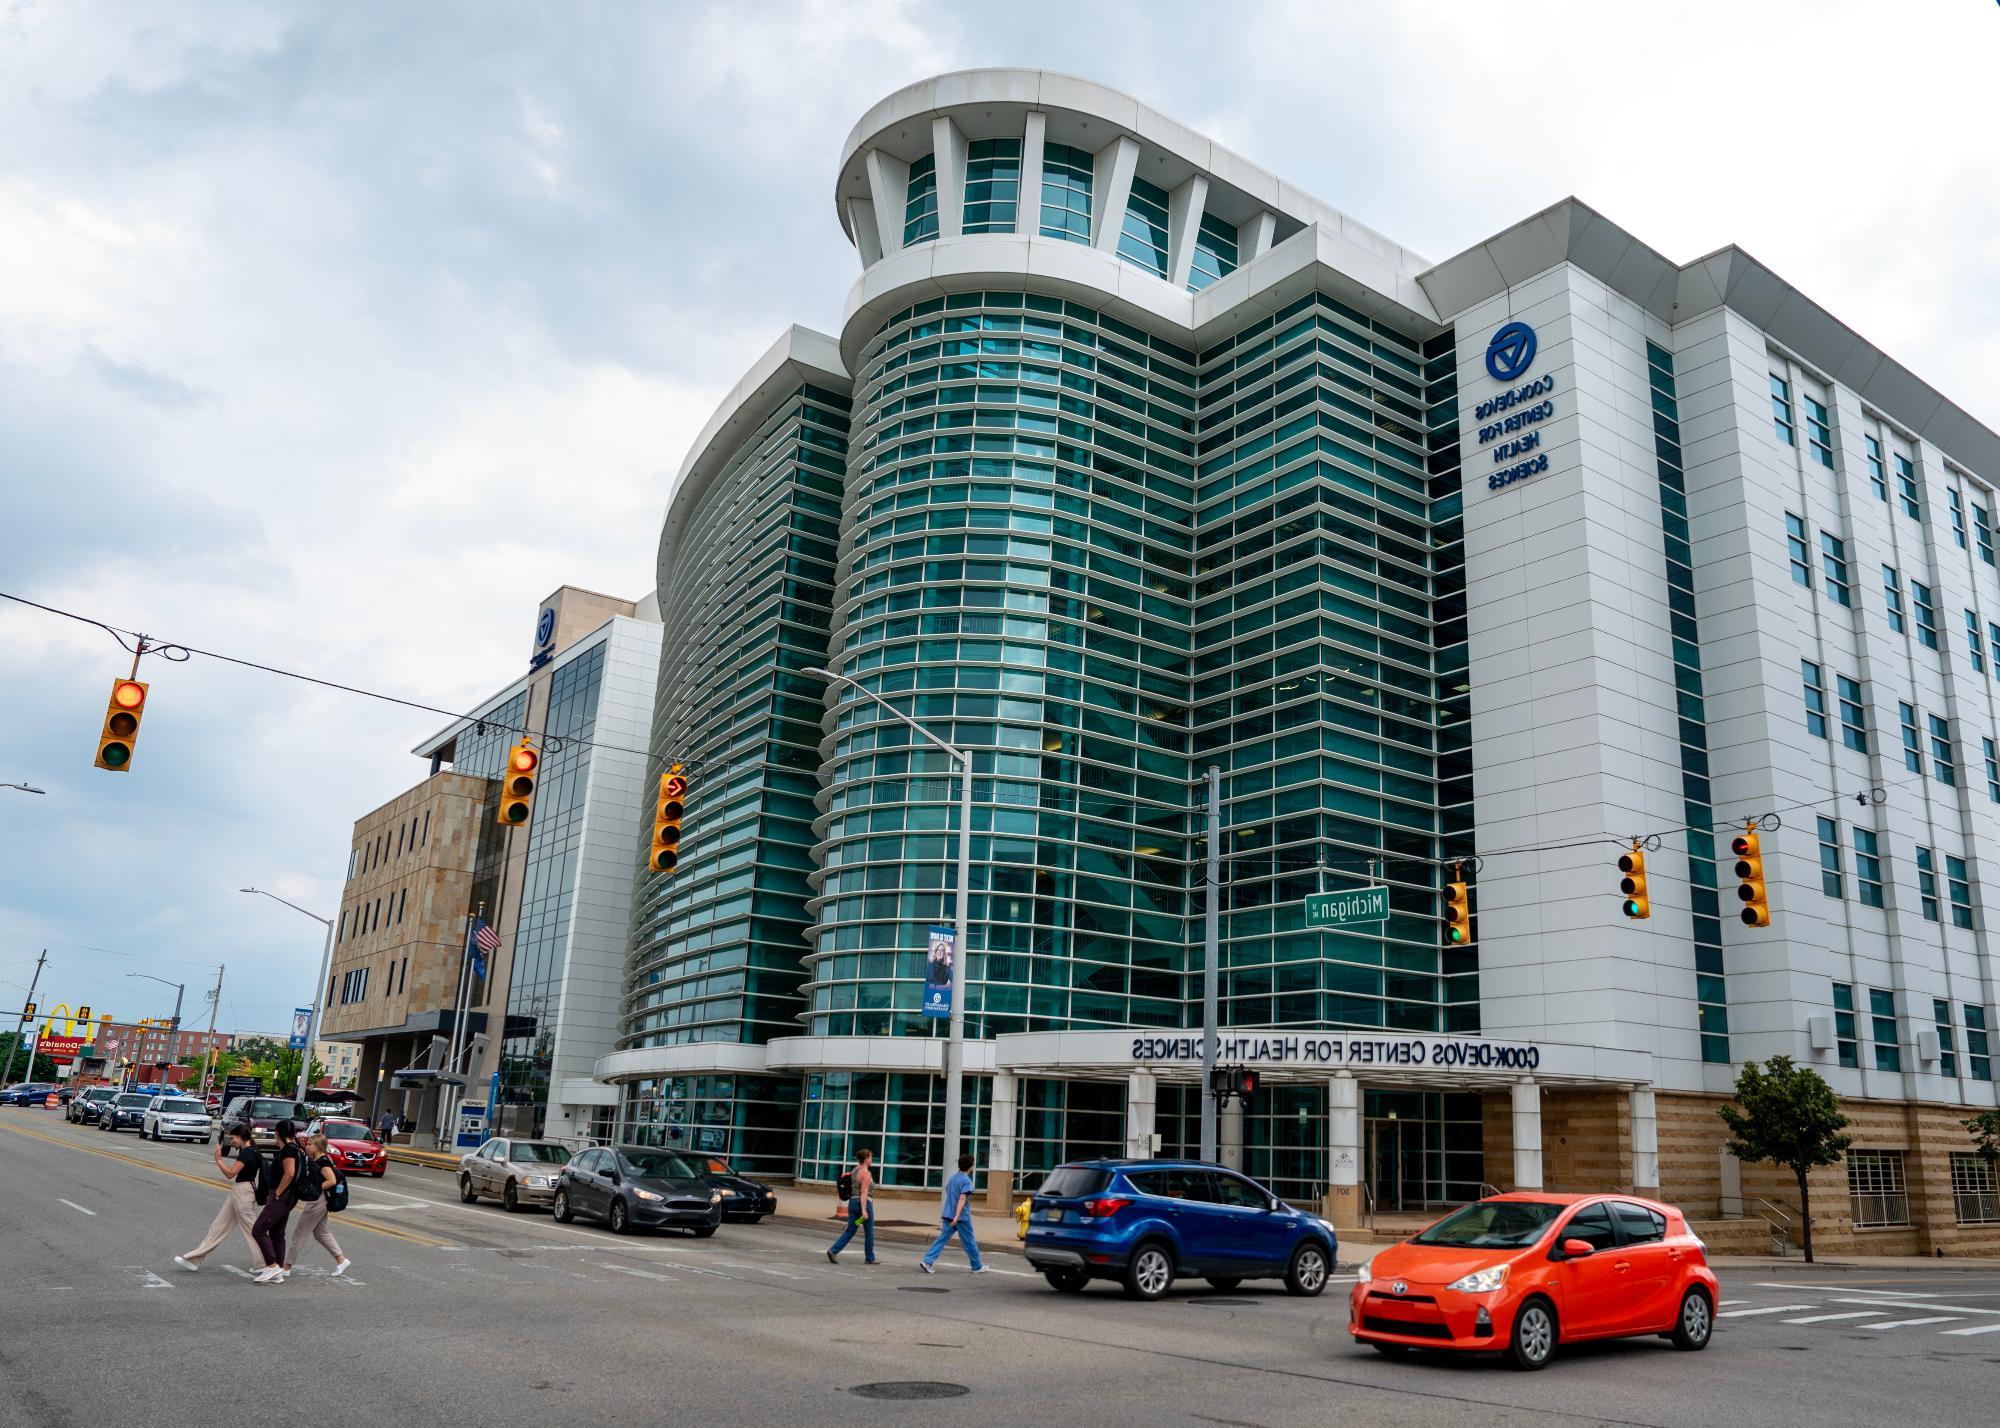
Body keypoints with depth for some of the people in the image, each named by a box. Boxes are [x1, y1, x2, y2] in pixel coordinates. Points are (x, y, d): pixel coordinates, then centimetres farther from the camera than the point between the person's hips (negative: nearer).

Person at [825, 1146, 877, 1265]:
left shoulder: (855, 1170, 11)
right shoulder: (866, 1173, -15)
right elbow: (864, 1192, -22)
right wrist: (864, 1210, -25)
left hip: (853, 1202, 8)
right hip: (864, 1203, -8)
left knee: (849, 1231, 7)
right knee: (869, 1232, 8)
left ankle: (833, 1250, -8)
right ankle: (869, 1258, 17)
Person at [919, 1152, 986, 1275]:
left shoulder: (952, 1178, 12)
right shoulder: (966, 1180, -12)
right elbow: (962, 1198, -21)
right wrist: (957, 1216, -28)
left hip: (948, 1215, 7)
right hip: (962, 1217, -6)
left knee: (942, 1239, 2)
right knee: (969, 1242, 7)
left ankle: (927, 1261, -11)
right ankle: (977, 1267, 20)